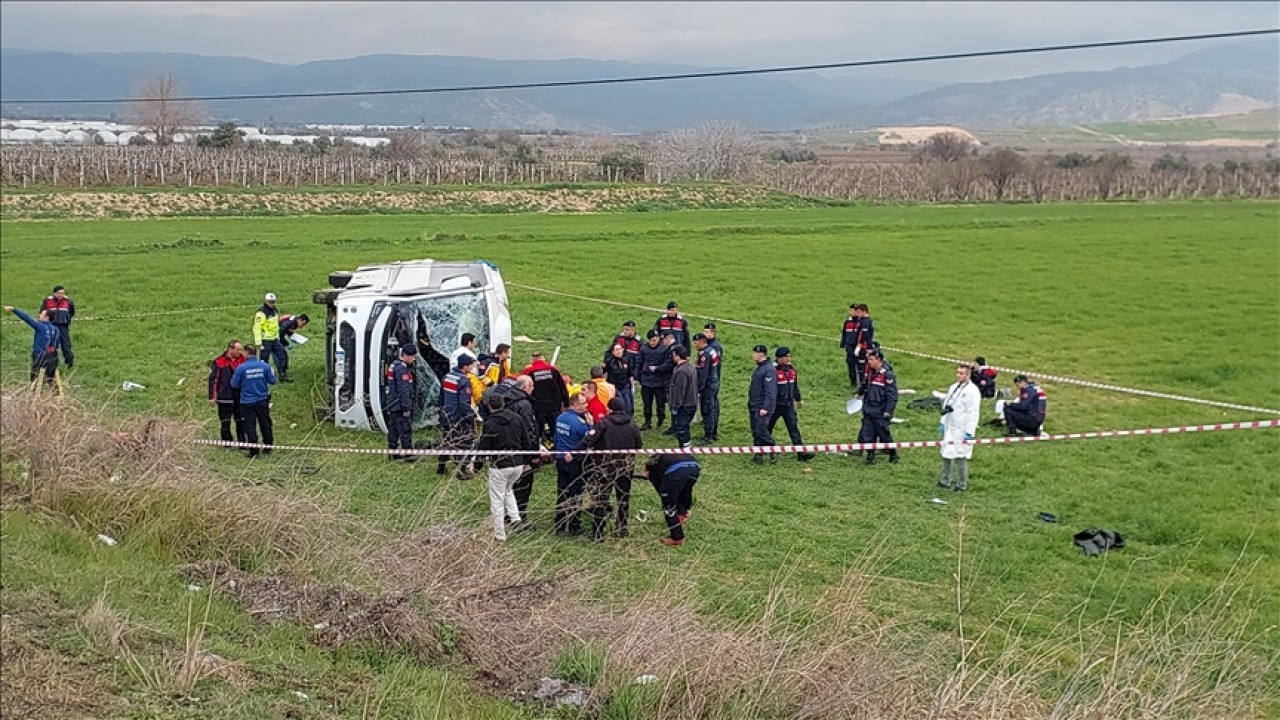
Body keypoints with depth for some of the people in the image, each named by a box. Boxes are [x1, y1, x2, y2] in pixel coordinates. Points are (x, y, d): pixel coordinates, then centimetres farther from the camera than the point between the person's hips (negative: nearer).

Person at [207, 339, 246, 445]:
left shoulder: (242, 359, 4)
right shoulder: (218, 362, -7)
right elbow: (213, 379, -6)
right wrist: (212, 397, -8)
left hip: (240, 397, 3)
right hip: (224, 397, -3)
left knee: (241, 421, 6)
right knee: (225, 422, 6)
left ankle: (241, 442, 15)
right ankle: (227, 441, 18)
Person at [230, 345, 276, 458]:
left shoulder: (241, 368, -14)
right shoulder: (264, 366, -8)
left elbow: (234, 385, -7)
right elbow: (272, 381, 0)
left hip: (247, 402, -3)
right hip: (262, 401, 3)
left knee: (250, 427, 6)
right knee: (265, 424, 17)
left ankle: (253, 451, 7)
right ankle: (268, 447, 26)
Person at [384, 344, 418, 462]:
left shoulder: (394, 366, 15)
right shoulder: (402, 369, -17)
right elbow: (404, 390, -21)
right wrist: (406, 408, -20)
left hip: (392, 405, 10)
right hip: (400, 406, -10)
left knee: (393, 430, 13)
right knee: (406, 430, -6)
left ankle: (393, 453, 20)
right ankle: (408, 454, -5)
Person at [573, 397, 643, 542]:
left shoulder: (603, 424, -15)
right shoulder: (632, 425, -3)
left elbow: (588, 440, -23)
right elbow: (639, 445, 3)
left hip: (606, 467, -4)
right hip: (626, 467, 4)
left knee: (601, 499, 2)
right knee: (624, 497, 19)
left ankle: (598, 534, -2)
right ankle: (622, 528, 27)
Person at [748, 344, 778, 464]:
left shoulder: (769, 369, -17)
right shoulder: (759, 368, 14)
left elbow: (770, 391, -21)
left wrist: (765, 408, -24)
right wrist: (750, 403, 20)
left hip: (763, 408, -10)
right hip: (754, 407, 10)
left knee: (761, 430, -10)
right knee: (755, 432, 10)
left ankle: (774, 452, 5)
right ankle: (758, 455, 15)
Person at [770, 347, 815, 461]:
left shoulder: (791, 369, 6)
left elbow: (795, 386, 20)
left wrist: (799, 399, 25)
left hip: (789, 405, 6)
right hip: (776, 405, -6)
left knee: (794, 428, 0)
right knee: (768, 428, 9)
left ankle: (801, 453, -2)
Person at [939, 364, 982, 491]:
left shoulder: (972, 391, -13)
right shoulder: (953, 387, 13)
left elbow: (973, 413, -17)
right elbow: (946, 406, 20)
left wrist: (969, 432, -20)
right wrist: (943, 423, 15)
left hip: (962, 430, -8)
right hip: (950, 428, 8)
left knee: (961, 457, -3)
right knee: (946, 454, 14)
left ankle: (961, 485, 6)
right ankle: (945, 481, 24)